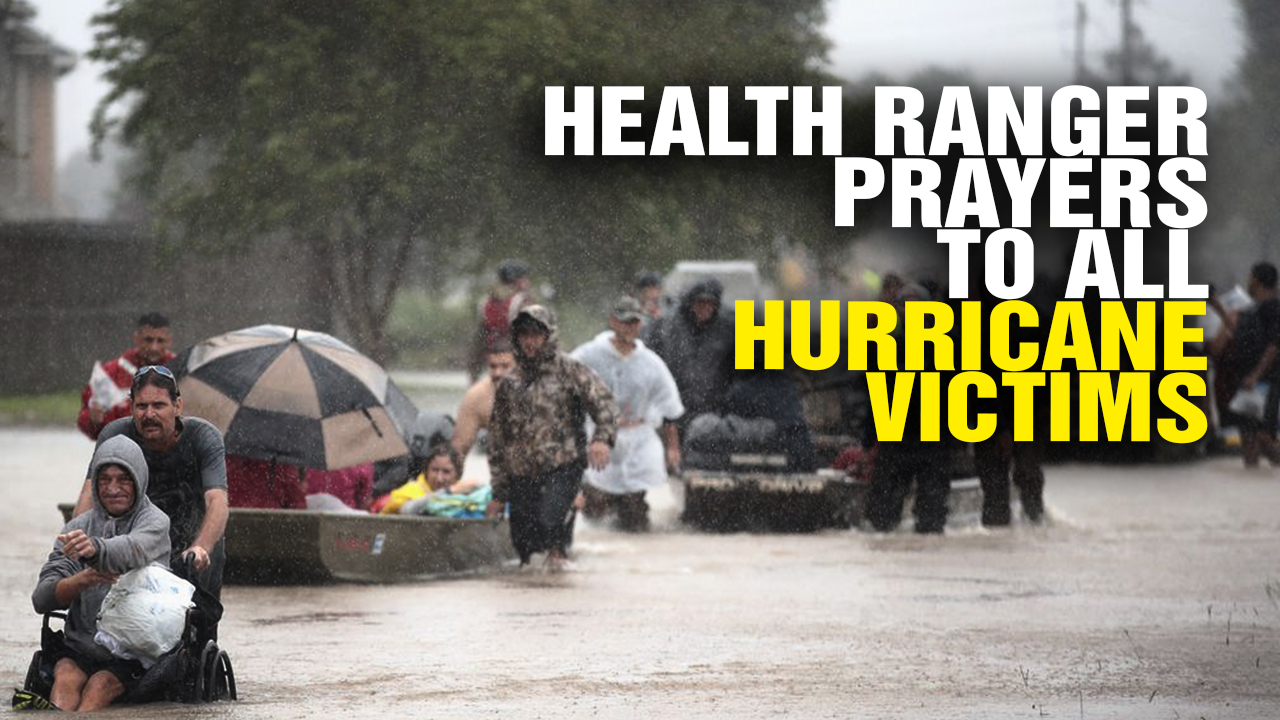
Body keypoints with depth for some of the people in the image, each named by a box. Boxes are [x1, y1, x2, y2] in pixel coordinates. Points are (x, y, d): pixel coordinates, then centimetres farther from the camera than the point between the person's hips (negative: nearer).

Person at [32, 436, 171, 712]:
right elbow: (41, 599, 3)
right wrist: (83, 580, -19)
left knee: (100, 685, -30)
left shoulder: (154, 521, 2)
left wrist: (95, 549, -47)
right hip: (81, 645, 2)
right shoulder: (77, 528, 13)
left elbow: (133, 549, -24)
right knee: (66, 679, -29)